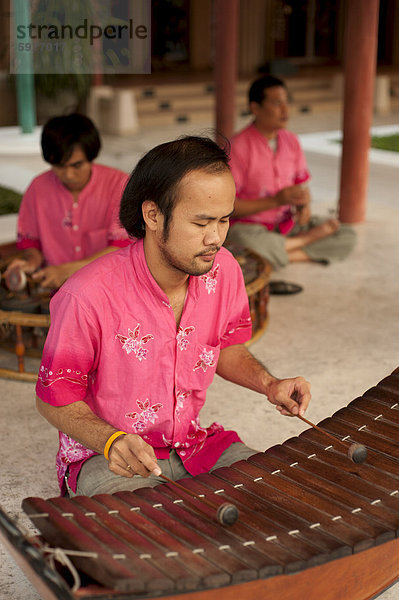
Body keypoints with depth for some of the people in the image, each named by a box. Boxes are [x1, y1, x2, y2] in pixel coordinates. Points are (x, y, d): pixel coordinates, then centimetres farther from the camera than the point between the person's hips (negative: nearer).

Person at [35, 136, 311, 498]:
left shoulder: (223, 271, -8)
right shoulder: (87, 297, -26)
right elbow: (54, 399, -13)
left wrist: (268, 384, -7)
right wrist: (111, 441, -30)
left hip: (193, 442, 6)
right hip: (103, 455, -5)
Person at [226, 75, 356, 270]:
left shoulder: (291, 141, 7)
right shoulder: (239, 146, -14)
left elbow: (302, 187, 13)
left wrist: (304, 207, -11)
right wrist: (275, 200, -20)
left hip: (288, 223, 5)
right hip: (249, 227, -5)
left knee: (347, 236, -9)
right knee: (244, 243, -41)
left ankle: (276, 255, -17)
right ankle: (307, 239, -14)